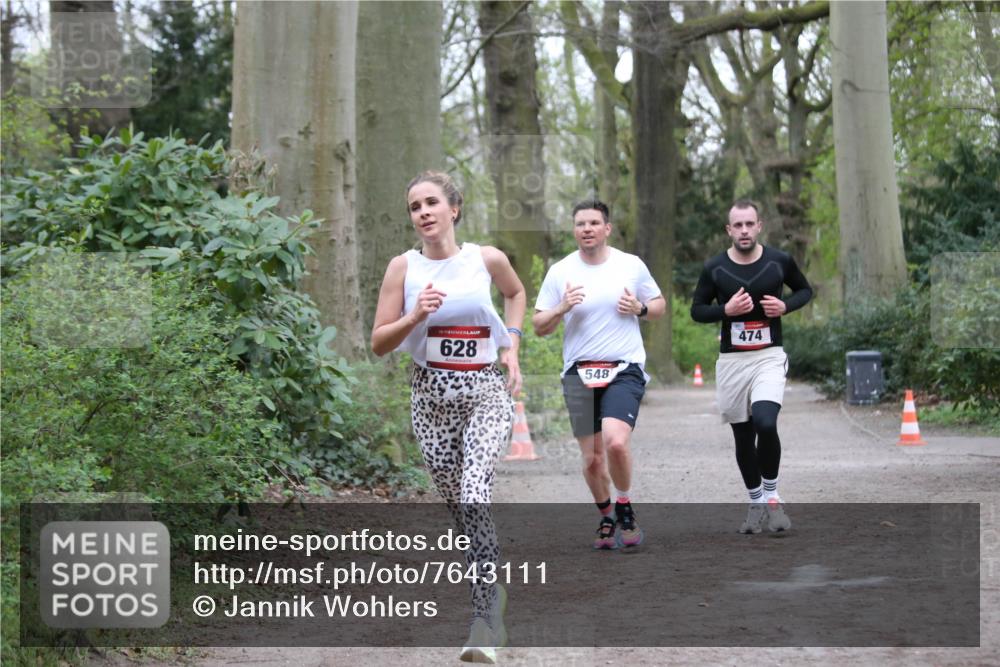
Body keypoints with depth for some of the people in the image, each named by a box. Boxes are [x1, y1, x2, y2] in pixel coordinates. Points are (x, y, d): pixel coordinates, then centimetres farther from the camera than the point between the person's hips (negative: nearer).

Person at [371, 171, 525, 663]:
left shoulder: (487, 259, -2)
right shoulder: (404, 267, -3)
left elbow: (515, 292, 22)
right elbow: (379, 343, -1)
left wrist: (511, 347, 9)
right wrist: (416, 316, -19)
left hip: (487, 391, -2)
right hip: (431, 395, 2)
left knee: (474, 497, -19)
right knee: (455, 501, 10)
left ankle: (486, 623, -21)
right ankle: (490, 587, 37)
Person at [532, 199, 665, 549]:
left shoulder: (632, 265, 2)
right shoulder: (560, 271, 2)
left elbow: (659, 304, 14)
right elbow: (539, 327, 5)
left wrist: (640, 308, -7)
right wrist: (561, 308, -14)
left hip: (624, 370, -2)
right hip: (579, 374, 2)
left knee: (616, 442, -23)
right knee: (592, 458, 5)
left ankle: (624, 506, 2)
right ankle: (606, 516, 30)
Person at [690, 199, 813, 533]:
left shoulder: (779, 262, -1)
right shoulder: (715, 268, -1)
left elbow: (805, 290, 14)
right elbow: (696, 310, 7)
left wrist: (785, 306, -6)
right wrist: (726, 309, -13)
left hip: (769, 357, -2)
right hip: (732, 360, 2)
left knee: (766, 424, -23)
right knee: (743, 437, 8)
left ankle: (772, 496, -4)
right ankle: (756, 502, 26)